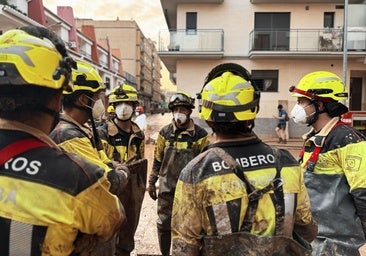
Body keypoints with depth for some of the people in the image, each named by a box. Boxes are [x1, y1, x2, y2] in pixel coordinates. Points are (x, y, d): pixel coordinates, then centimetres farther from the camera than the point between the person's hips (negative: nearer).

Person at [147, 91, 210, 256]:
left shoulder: (200, 134, -6)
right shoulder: (165, 133, 1)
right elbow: (157, 159, 7)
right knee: (164, 224, 11)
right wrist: (151, 182, 7)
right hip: (167, 187, 2)